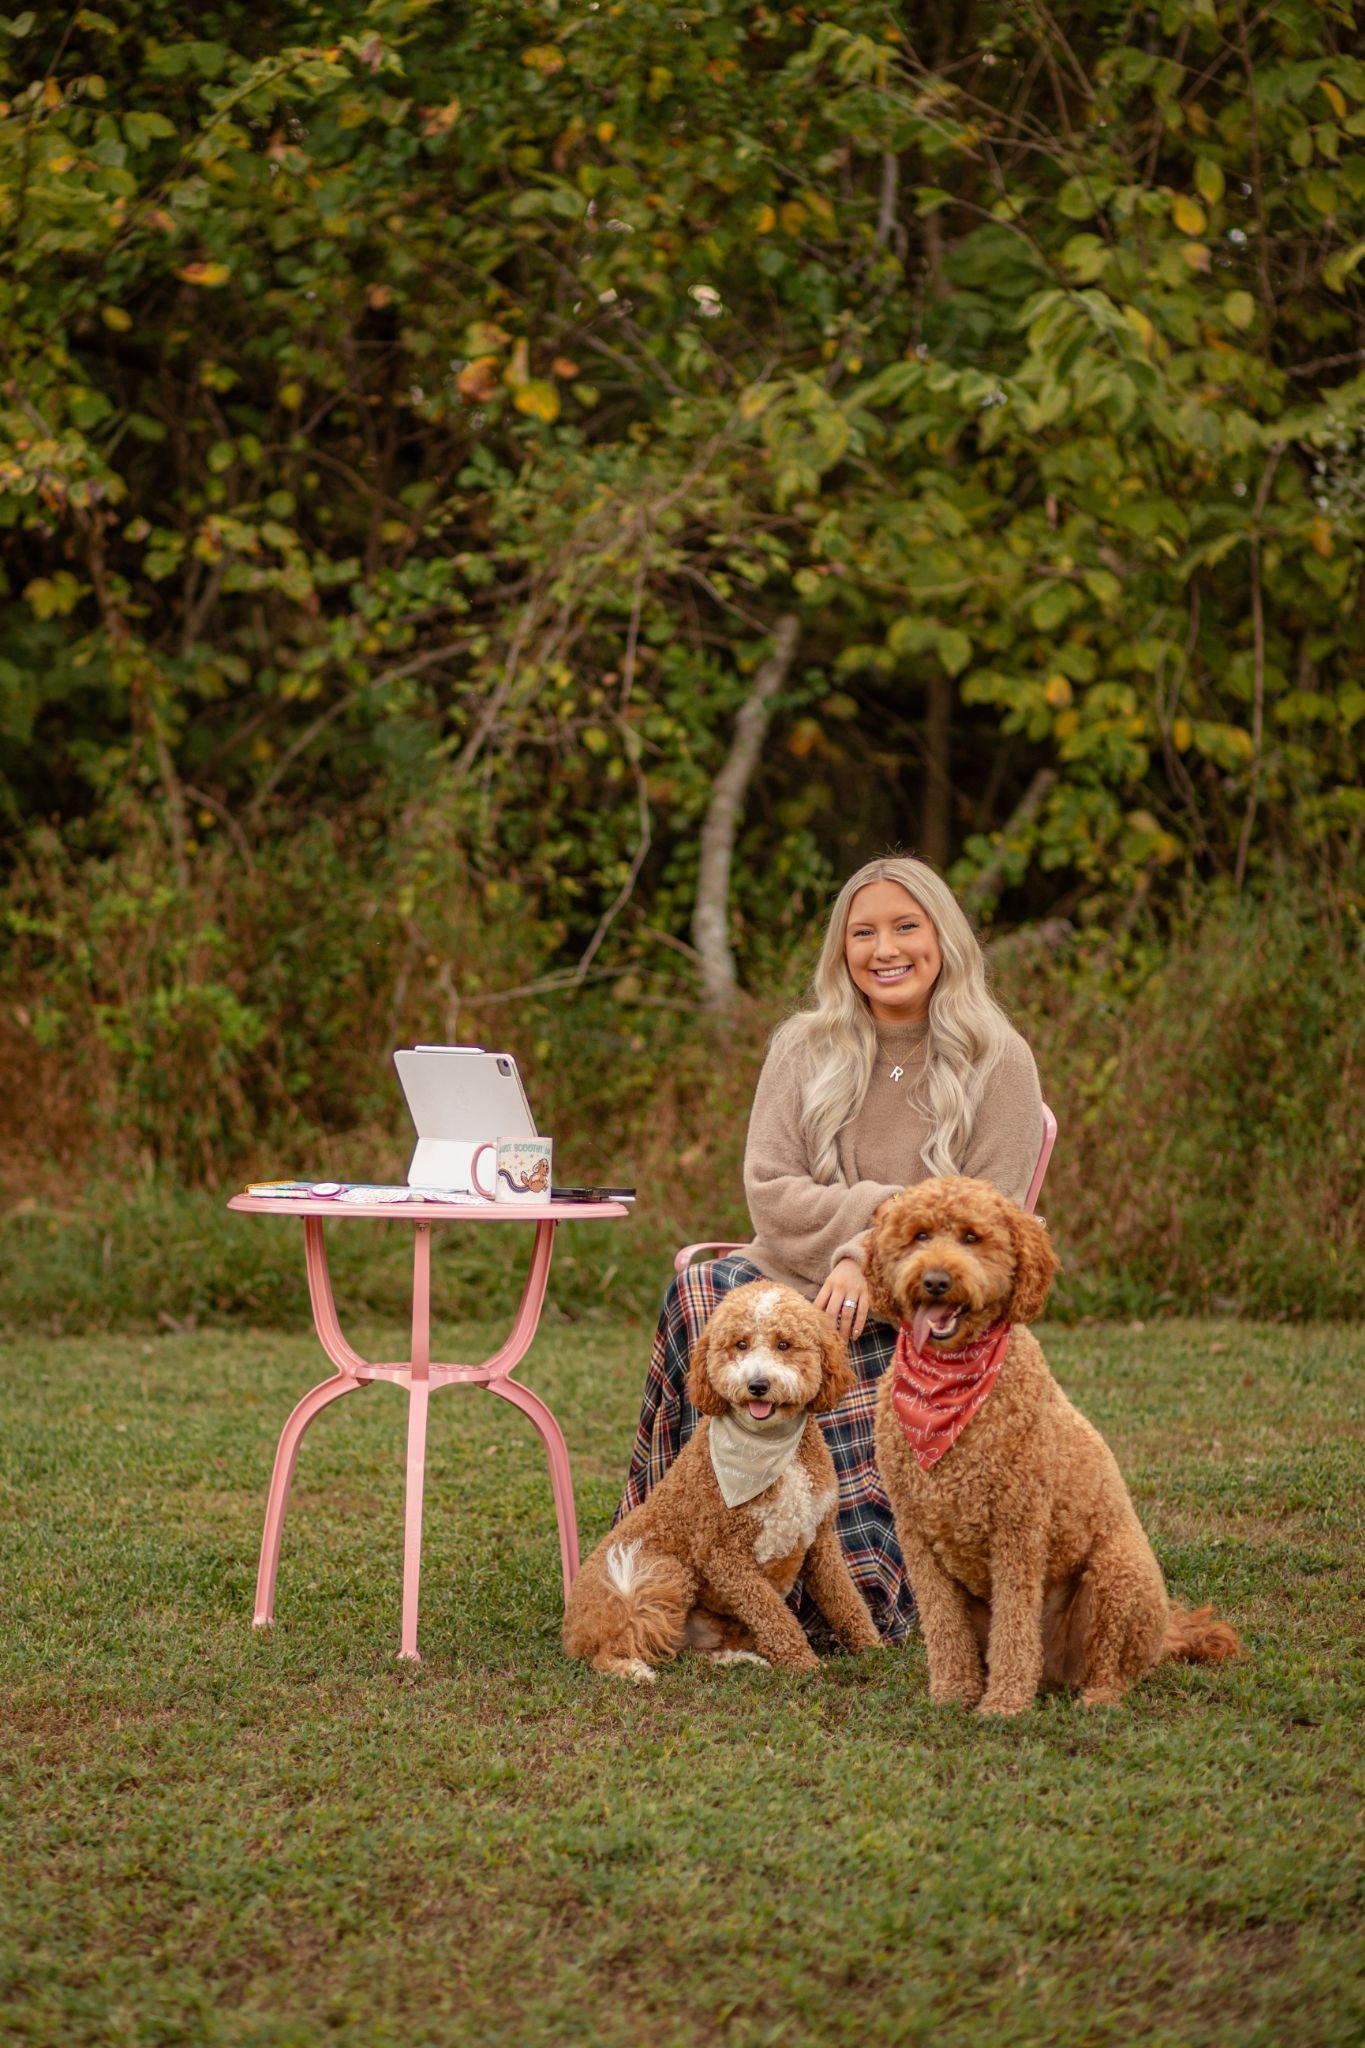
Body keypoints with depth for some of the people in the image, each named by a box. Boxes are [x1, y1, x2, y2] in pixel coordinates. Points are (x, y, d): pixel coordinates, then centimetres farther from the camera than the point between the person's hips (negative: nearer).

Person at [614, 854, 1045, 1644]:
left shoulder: (997, 1061, 2)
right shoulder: (806, 1047, 10)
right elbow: (770, 1191, 0)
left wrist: (874, 1259, -19)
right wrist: (892, 1208, -13)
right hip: (795, 1275, 3)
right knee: (704, 1297, -32)